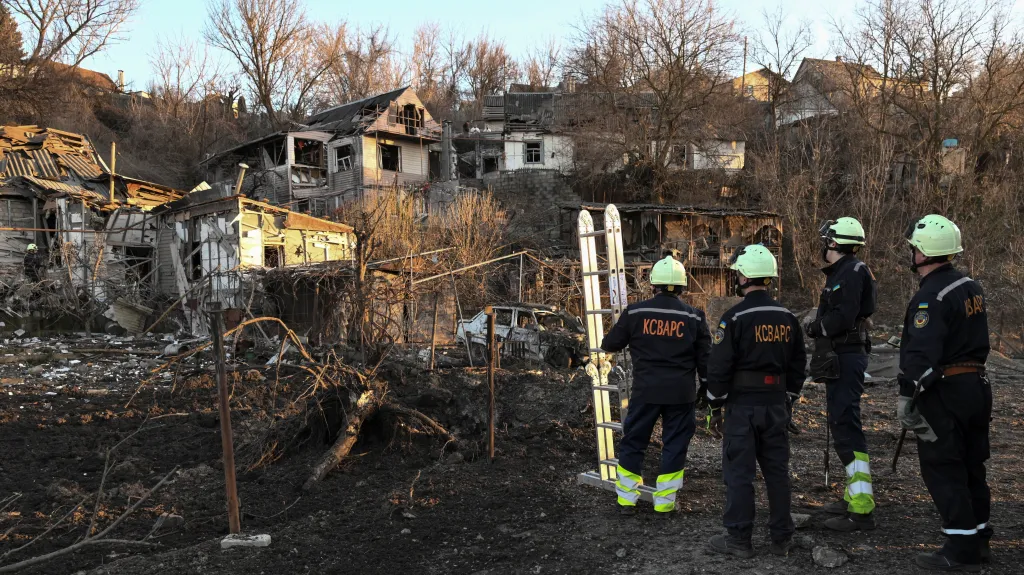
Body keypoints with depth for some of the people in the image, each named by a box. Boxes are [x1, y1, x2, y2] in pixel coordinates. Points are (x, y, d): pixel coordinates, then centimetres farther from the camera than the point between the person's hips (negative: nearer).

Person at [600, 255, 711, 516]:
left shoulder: (635, 312, -4)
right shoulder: (694, 317, -2)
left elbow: (610, 345, 5)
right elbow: (705, 359, 2)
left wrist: (609, 344, 29)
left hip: (645, 392, 0)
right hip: (681, 394, 0)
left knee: (633, 442, 11)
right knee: (675, 445, 10)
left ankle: (626, 499, 16)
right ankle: (664, 502, 13)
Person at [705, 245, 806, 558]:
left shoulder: (735, 317, -13)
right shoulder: (787, 317, 7)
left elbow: (719, 365, -13)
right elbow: (798, 364, 13)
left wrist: (716, 404, -3)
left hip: (743, 404, -6)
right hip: (776, 404, 6)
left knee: (739, 471, 1)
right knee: (777, 469, 13)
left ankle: (739, 539, 6)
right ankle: (782, 538, 20)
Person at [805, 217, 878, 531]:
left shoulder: (852, 272, -15)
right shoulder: (841, 272, 16)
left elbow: (843, 317, -23)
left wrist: (816, 327, -9)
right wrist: (819, 326, -1)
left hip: (845, 359, -11)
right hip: (840, 358, 11)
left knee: (846, 426, -11)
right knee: (841, 423, 17)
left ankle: (862, 510, -10)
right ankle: (855, 496, 28)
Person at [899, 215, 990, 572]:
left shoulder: (931, 296, -19)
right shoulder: (971, 287, 10)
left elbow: (920, 354, -25)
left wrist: (907, 397, -22)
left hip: (944, 394, -9)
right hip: (976, 386, 9)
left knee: (943, 472, -2)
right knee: (971, 468, 17)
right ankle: (979, 540, 27)